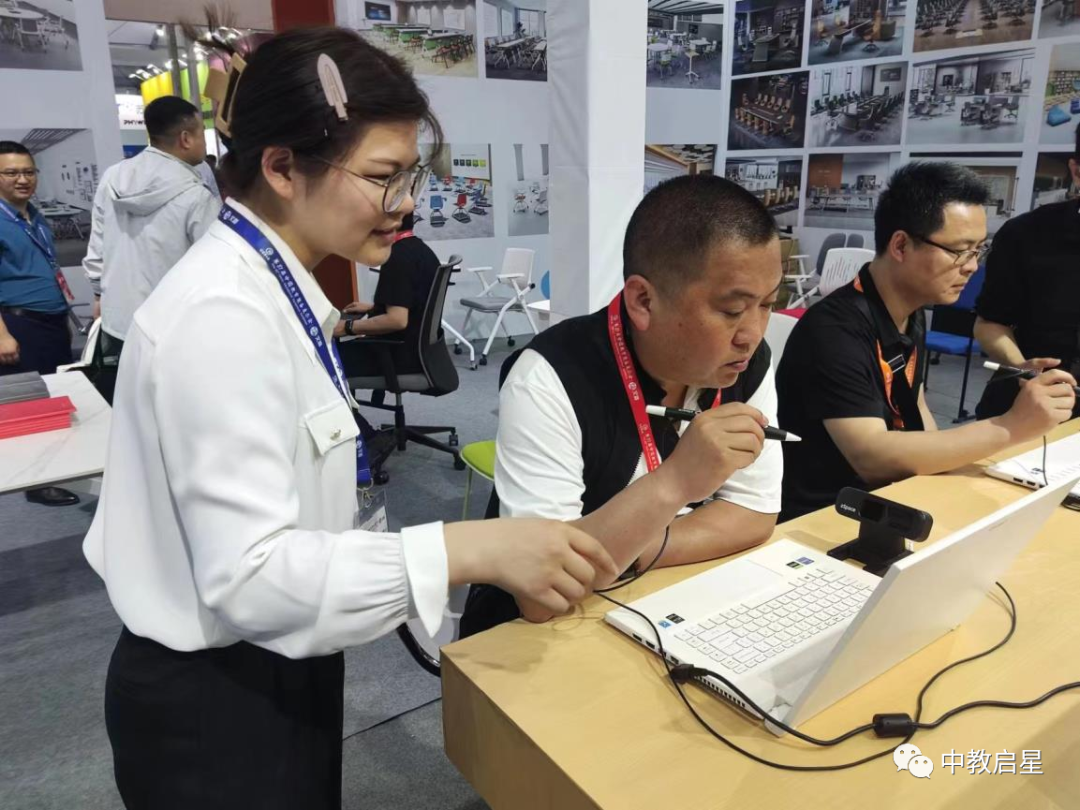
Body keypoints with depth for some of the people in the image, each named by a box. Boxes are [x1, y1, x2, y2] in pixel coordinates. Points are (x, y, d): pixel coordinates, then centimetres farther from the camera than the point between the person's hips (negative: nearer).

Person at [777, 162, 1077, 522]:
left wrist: (944, 465, 5)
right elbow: (873, 459, -30)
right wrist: (1010, 427, -28)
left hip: (885, 501, 8)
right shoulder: (835, 328, -23)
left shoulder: (912, 315, 5)